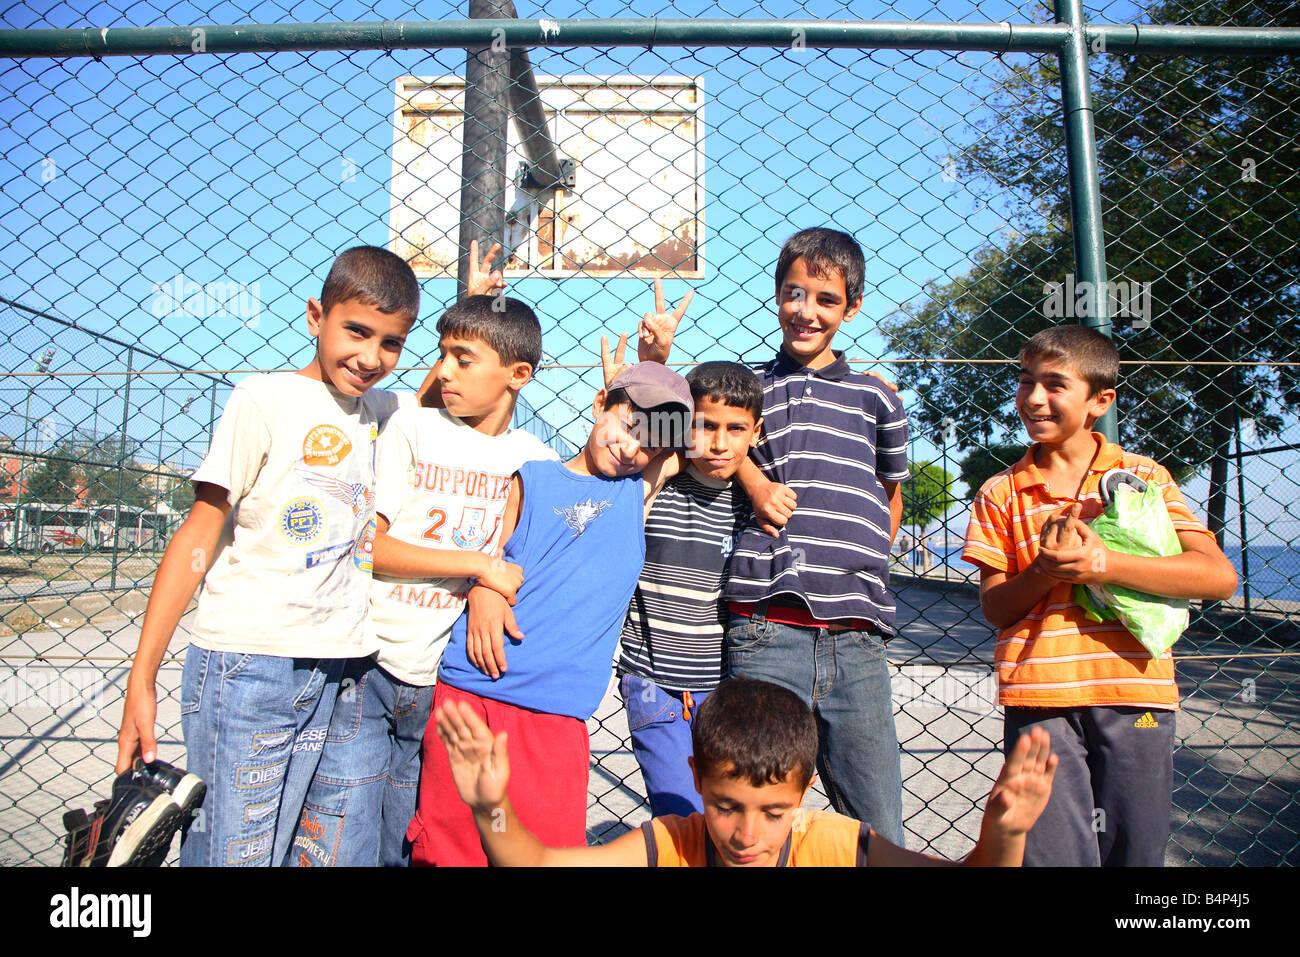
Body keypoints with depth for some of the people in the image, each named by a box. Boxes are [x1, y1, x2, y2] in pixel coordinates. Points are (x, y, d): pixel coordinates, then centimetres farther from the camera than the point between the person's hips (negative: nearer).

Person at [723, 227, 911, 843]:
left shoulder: (874, 397, 16)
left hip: (857, 641, 2)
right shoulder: (748, 388, 12)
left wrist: (862, 566, 14)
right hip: (767, 635, -1)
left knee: (880, 835, 5)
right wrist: (755, 483, -1)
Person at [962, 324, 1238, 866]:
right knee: (1053, 853, -2)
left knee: (1133, 852, 10)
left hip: (1134, 696, 1)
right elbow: (995, 607, 4)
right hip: (1040, 700, 0)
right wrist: (1046, 572, -16)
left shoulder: (1143, 476, 6)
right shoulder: (1001, 494, 7)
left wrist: (1103, 564, -16)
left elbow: (1220, 576, -5)